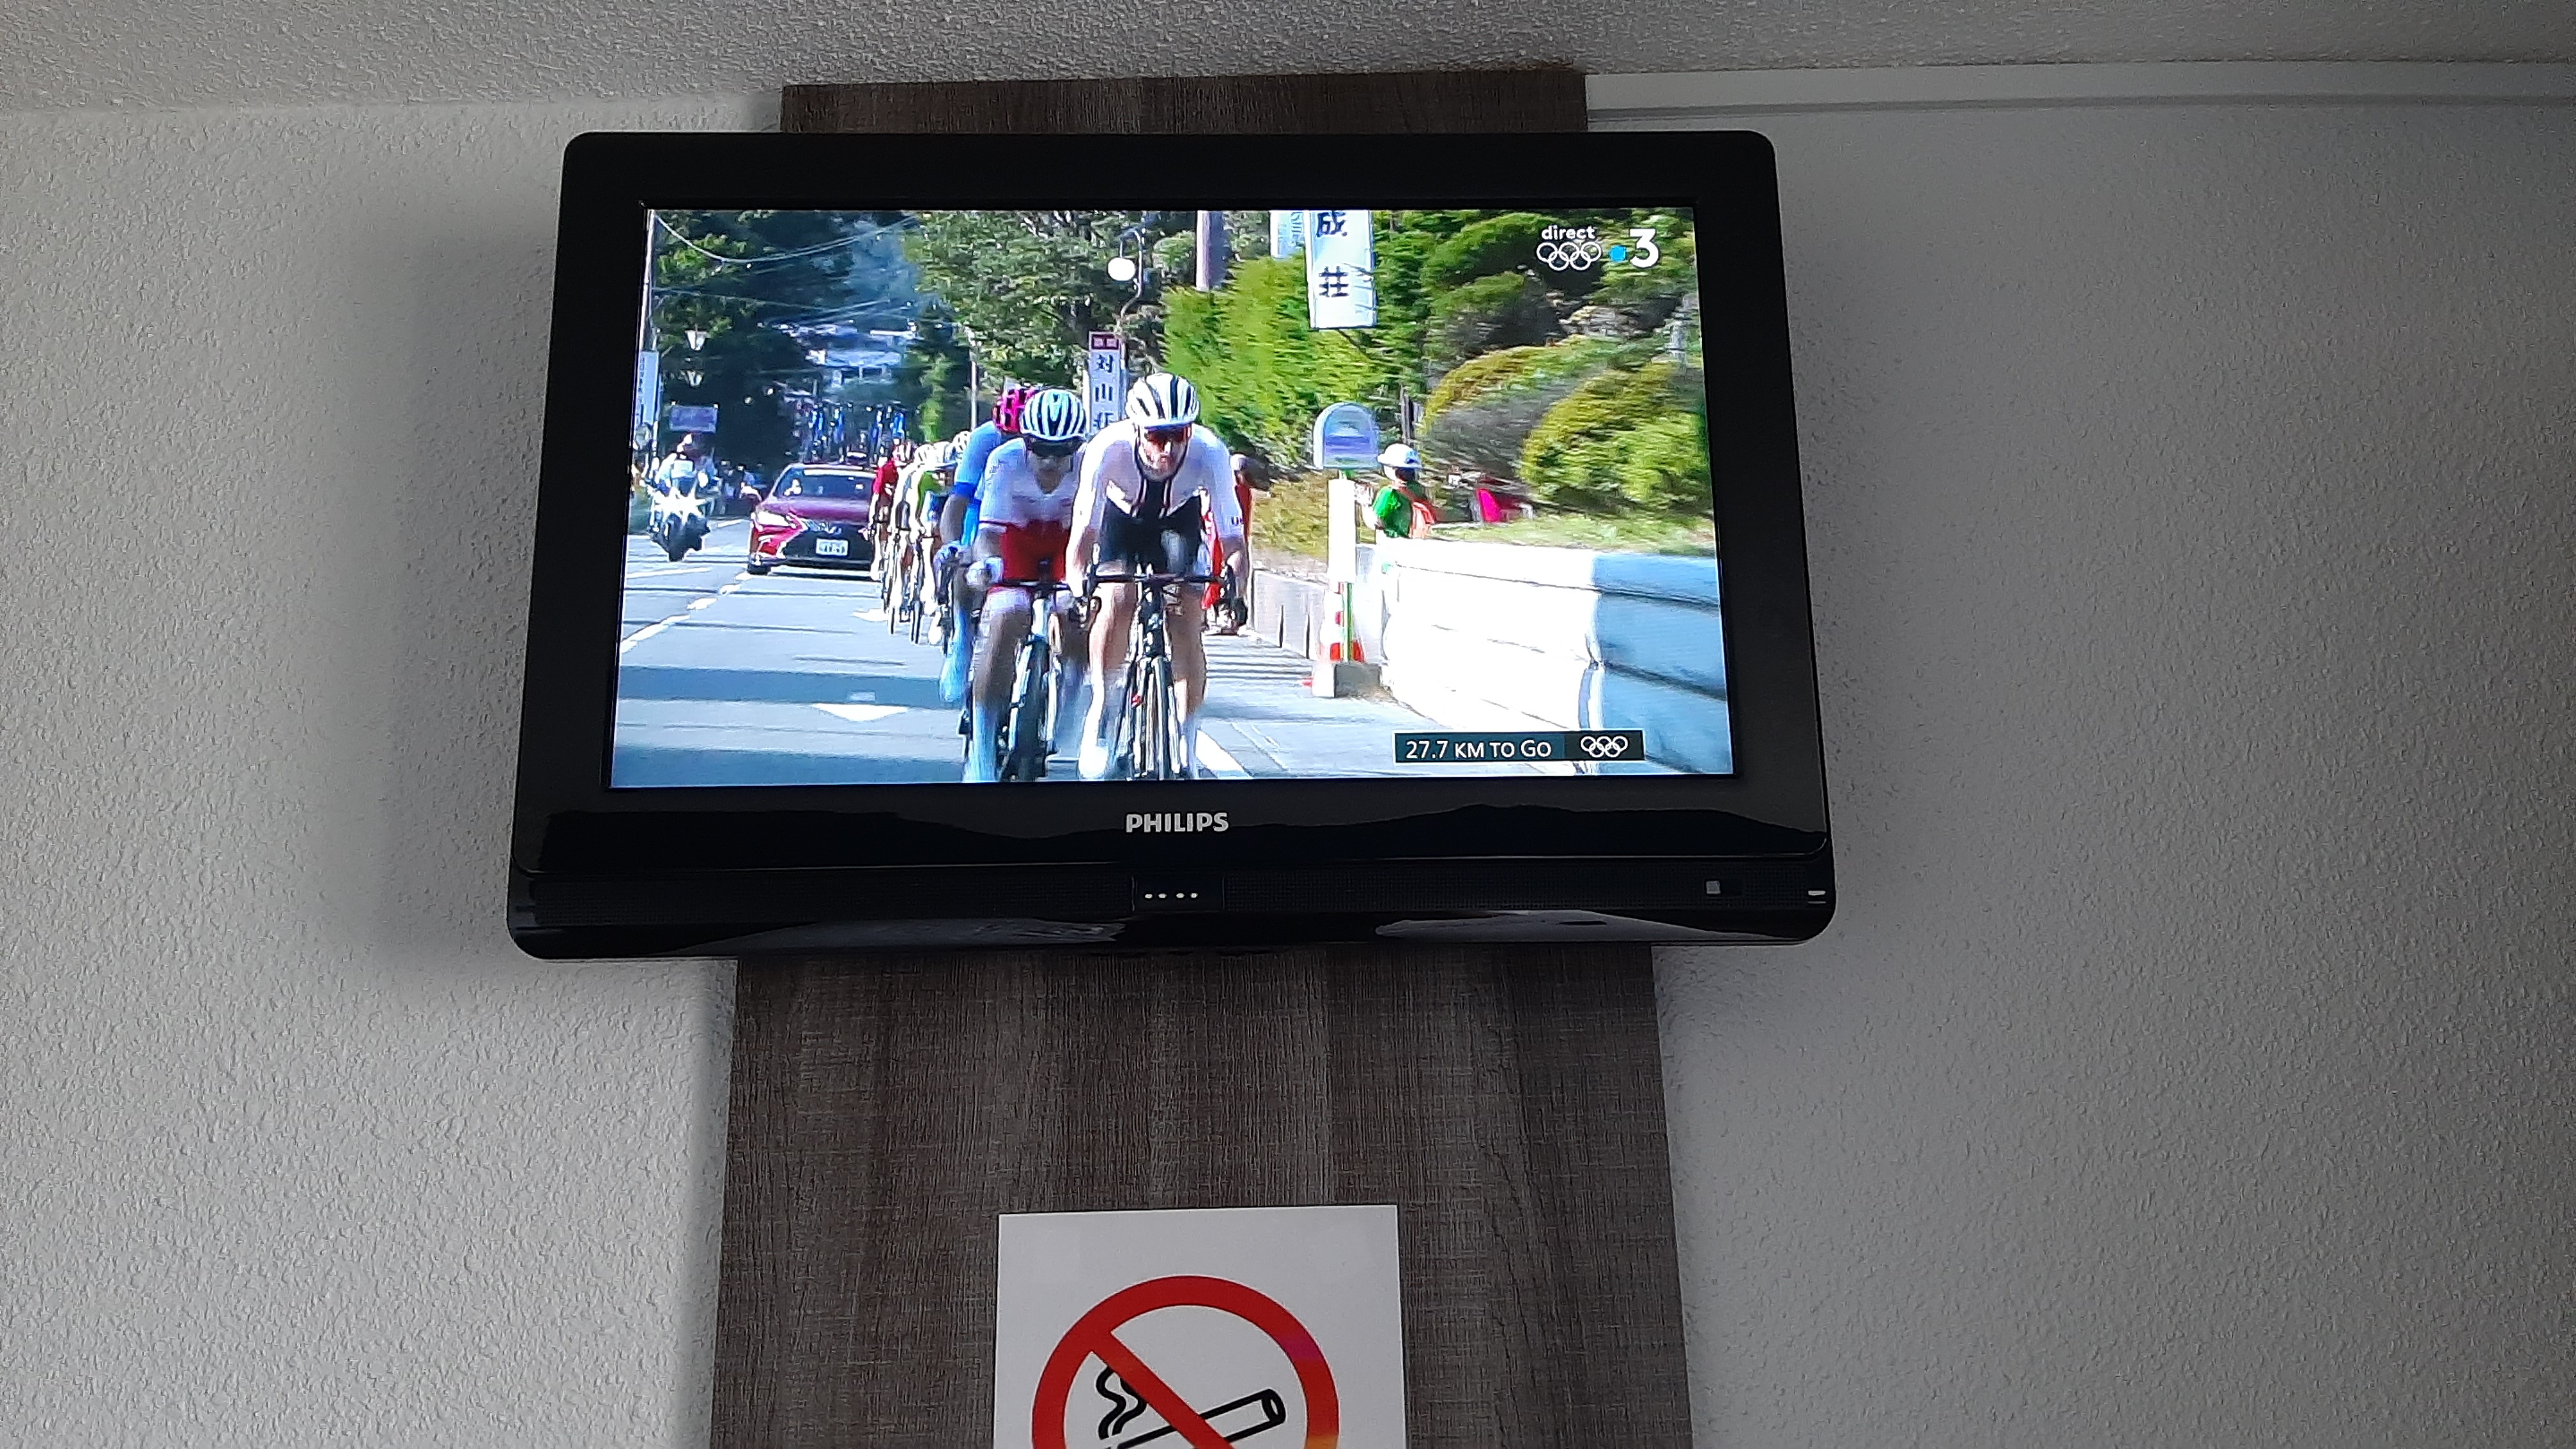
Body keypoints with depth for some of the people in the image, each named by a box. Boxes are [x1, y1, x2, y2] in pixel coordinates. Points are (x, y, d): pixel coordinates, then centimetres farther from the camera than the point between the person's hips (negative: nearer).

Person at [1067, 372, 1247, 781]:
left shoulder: (1209, 453, -35)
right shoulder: (1109, 448, -36)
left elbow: (1232, 538, -30)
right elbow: (1084, 530, -34)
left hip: (1178, 523, 0)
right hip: (1121, 519, 0)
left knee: (1187, 627, -12)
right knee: (1118, 600, -26)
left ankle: (1186, 746, -2)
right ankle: (1101, 713, -9)